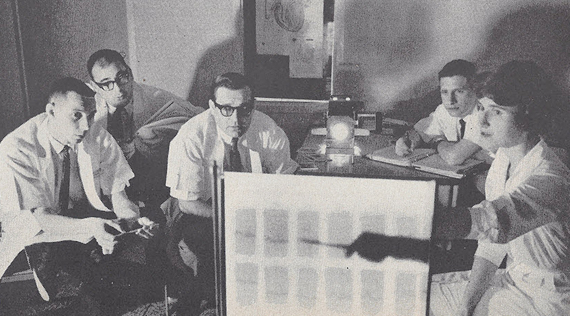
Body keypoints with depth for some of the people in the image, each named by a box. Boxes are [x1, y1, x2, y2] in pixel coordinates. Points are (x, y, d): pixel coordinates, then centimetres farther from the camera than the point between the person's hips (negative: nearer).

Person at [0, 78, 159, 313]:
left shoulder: (100, 139, -12)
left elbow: (116, 194, -7)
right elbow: (34, 221, -26)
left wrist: (134, 219, -31)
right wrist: (90, 227, -42)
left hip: (86, 213, 3)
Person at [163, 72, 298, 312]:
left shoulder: (268, 130, -15)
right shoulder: (191, 137, -23)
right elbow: (187, 203, -19)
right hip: (200, 209, -3)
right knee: (214, 242, -33)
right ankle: (211, 298, -4)